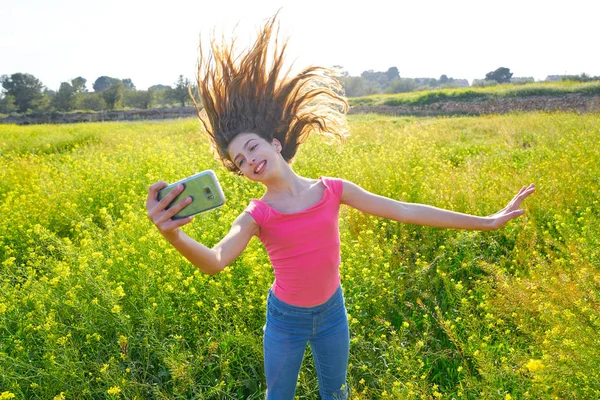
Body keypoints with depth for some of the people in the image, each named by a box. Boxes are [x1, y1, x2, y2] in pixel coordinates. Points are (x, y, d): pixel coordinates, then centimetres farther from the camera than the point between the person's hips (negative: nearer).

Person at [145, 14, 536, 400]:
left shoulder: (333, 190, -14)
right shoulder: (256, 215, -17)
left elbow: (405, 211, -12)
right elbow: (214, 262, -34)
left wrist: (486, 221, -10)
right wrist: (173, 233, -57)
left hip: (332, 311, 1)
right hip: (285, 318, -1)